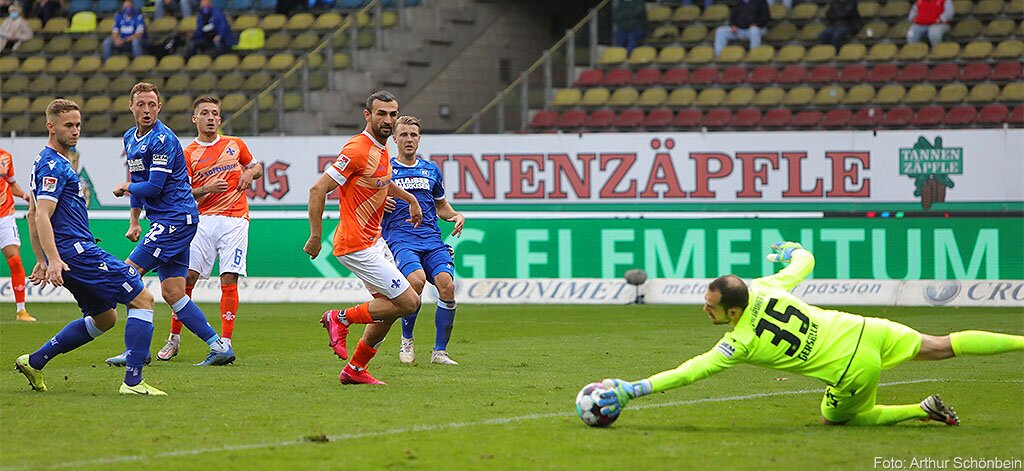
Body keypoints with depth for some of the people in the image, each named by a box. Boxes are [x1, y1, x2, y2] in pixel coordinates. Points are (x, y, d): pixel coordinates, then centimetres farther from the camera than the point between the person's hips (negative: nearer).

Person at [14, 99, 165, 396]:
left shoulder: (46, 163, 19)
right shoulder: (53, 165, -13)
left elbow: (33, 215, 26)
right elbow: (42, 217, -22)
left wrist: (43, 260, 27)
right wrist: (54, 260, -30)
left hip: (72, 253, 10)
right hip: (77, 251, -10)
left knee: (104, 318, 20)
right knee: (142, 299, -10)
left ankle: (34, 362, 19)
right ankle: (132, 381, -16)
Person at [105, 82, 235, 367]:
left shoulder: (163, 140, -15)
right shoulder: (130, 138, 14)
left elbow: (154, 186, -19)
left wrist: (125, 188, -2)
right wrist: (134, 221, 18)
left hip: (176, 219, -9)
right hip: (165, 220, 9)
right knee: (172, 292, 5)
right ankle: (219, 347, 7)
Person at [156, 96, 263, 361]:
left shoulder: (235, 145, 12)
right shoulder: (188, 154, 7)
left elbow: (256, 168, 25)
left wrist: (250, 173, 3)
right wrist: (205, 189, -13)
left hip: (235, 219, 0)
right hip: (204, 220, 0)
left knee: (229, 280, -8)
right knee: (186, 277, -6)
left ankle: (226, 342, -5)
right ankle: (174, 339, 5)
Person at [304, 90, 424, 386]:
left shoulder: (381, 149, 9)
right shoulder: (358, 150, -20)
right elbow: (318, 190, -21)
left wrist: (411, 199, 35)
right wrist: (315, 237, -20)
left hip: (374, 241, 10)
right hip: (357, 246, -10)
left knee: (390, 306, 14)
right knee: (408, 303, -10)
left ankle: (355, 370, 22)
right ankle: (341, 319, 2)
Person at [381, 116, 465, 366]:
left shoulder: (431, 170, 20)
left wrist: (455, 215, 11)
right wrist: (379, 204, -9)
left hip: (431, 240, 3)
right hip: (400, 239, -3)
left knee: (446, 285, -22)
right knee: (417, 279, -32)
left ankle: (440, 351, -9)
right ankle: (406, 340, -8)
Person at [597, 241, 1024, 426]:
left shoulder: (741, 343, -19)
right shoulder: (763, 288, -3)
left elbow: (689, 372, -20)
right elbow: (805, 264, 14)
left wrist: (633, 390, -20)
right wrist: (793, 250, 38)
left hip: (854, 371, -6)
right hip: (865, 331, 6)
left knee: (835, 420, 20)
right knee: (939, 346, 16)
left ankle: (924, 411, 11)